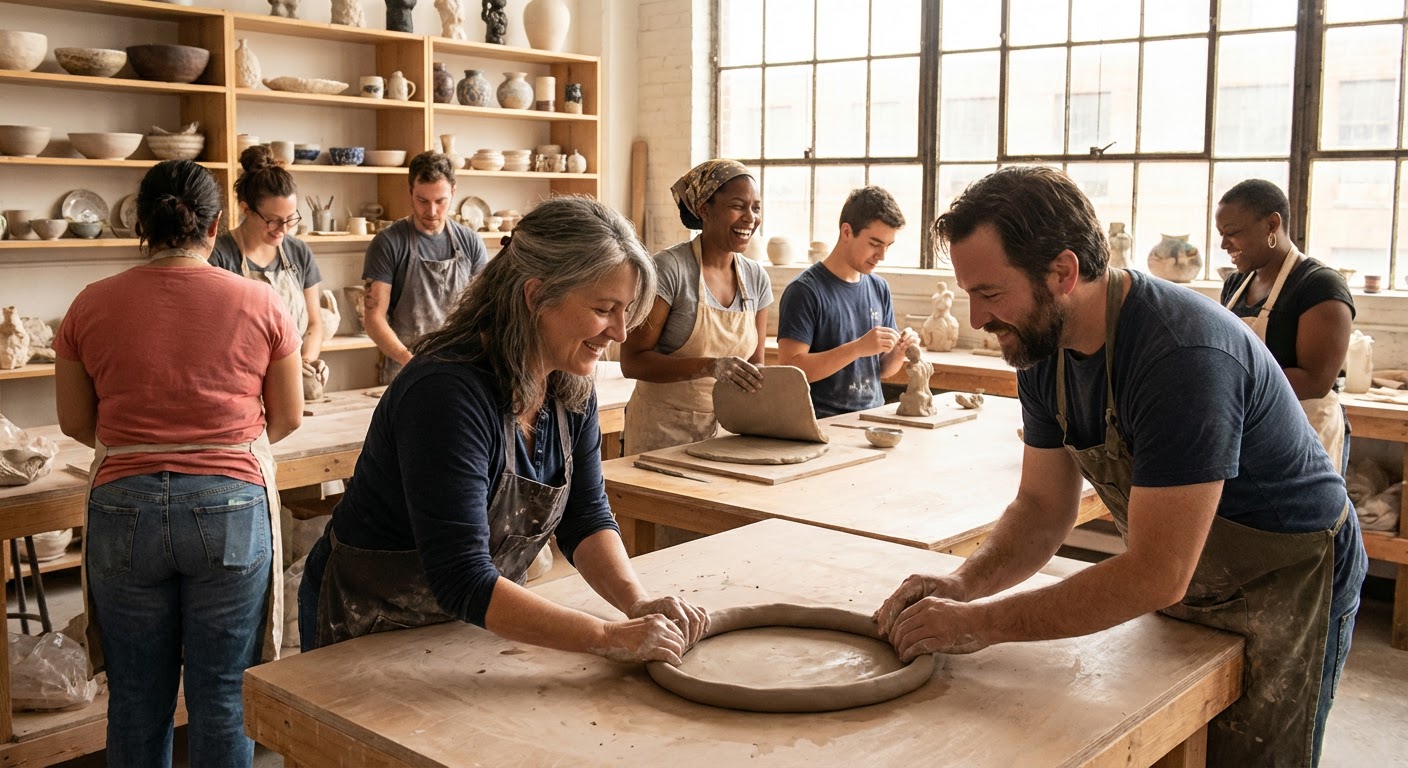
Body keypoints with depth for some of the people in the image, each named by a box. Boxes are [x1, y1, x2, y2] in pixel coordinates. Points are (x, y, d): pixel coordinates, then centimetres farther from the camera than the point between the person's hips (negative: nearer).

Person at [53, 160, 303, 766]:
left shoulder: (91, 306, 0)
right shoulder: (260, 304, -4)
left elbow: (75, 423, 8)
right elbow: (287, 418, 4)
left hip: (124, 508, 2)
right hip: (231, 508, -1)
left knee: (136, 695, 15)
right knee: (223, 695, 9)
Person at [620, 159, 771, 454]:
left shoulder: (756, 278, 4)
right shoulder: (668, 268, -14)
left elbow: (755, 366, 11)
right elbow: (632, 361, -16)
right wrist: (710, 366, -29)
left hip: (726, 432, 5)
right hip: (663, 432, -5)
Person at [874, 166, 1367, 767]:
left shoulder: (1183, 357, -35)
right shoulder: (1044, 350, -8)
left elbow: (1155, 575, -35)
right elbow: (1043, 507, 0)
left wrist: (982, 624, -32)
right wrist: (965, 583, -19)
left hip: (1282, 597, -7)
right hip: (1179, 587, 7)